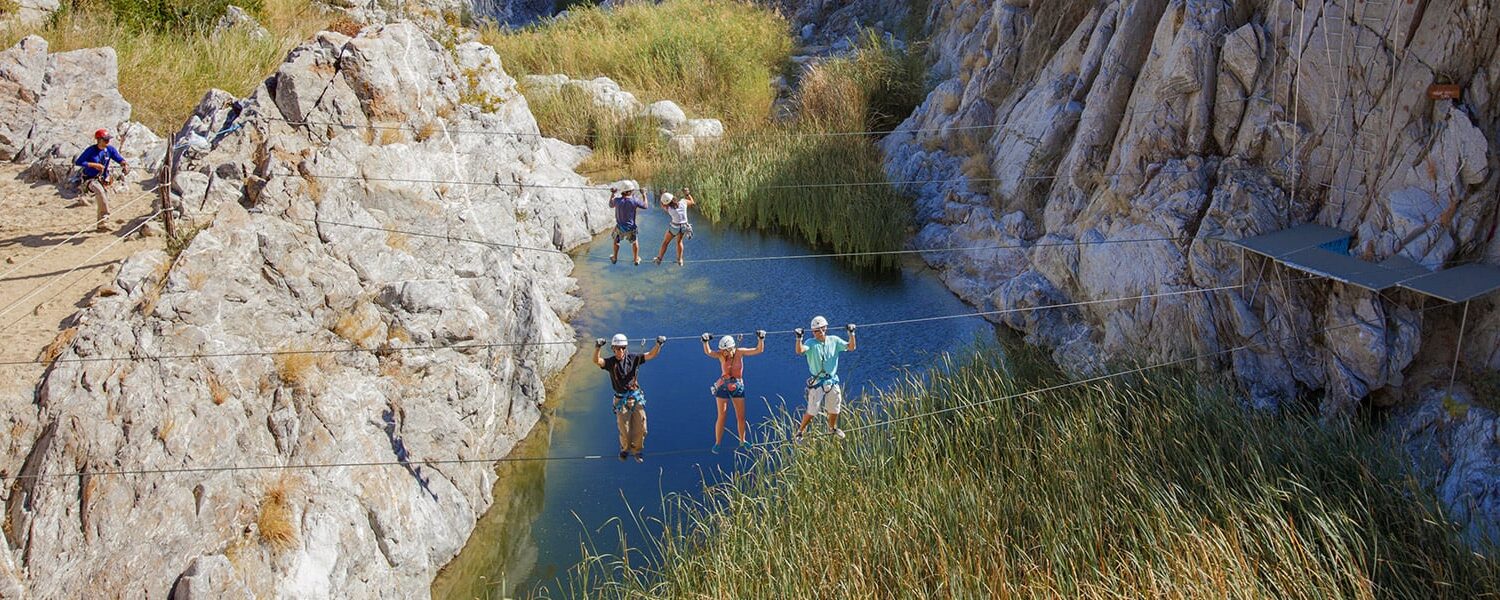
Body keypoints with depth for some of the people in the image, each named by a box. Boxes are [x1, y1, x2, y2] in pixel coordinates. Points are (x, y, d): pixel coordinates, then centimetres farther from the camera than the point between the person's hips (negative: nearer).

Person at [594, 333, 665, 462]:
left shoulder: (633, 358, -2)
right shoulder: (610, 362, -7)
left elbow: (651, 355, -6)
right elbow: (596, 361, -25)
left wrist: (658, 344, -24)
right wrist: (597, 348, -43)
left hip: (637, 398, 2)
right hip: (621, 400, -2)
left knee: (641, 428, 3)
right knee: (624, 431, 2)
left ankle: (637, 450, 28)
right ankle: (625, 449, 32)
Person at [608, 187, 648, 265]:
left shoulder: (617, 200, -18)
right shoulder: (634, 200, -21)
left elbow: (611, 205, 5)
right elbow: (645, 206, -4)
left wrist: (612, 194, 13)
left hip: (620, 227, 1)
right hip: (631, 228, -1)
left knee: (616, 241, 28)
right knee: (634, 242, 25)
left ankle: (614, 258, 44)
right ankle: (636, 259, 36)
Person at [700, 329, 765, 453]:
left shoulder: (739, 353, -11)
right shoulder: (721, 355, -12)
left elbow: (759, 350, -12)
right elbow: (708, 352, -30)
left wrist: (761, 339, -25)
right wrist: (705, 342, -44)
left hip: (738, 387, 1)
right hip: (723, 387, -1)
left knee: (741, 416, 6)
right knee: (721, 417, -1)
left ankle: (742, 442, 22)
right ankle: (717, 443, 9)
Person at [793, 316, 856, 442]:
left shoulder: (834, 341, -1)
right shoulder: (811, 343, -12)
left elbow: (851, 347, -5)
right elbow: (799, 351, -30)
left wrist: (851, 334, -17)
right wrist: (799, 338, -45)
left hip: (832, 381, 4)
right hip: (817, 382, -4)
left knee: (834, 409, 18)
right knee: (812, 411, -2)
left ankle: (832, 429, 44)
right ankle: (800, 431, 17)